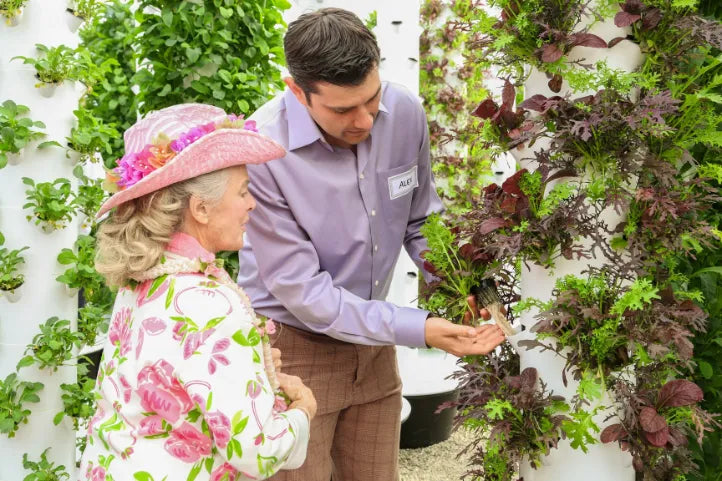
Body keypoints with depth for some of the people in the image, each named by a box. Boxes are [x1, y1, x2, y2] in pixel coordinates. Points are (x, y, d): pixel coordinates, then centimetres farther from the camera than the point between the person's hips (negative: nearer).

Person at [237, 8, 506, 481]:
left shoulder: (405, 112, -12)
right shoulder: (260, 152, -27)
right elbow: (302, 291, -22)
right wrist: (418, 329, -26)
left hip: (373, 338, 5)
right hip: (294, 345, -4)